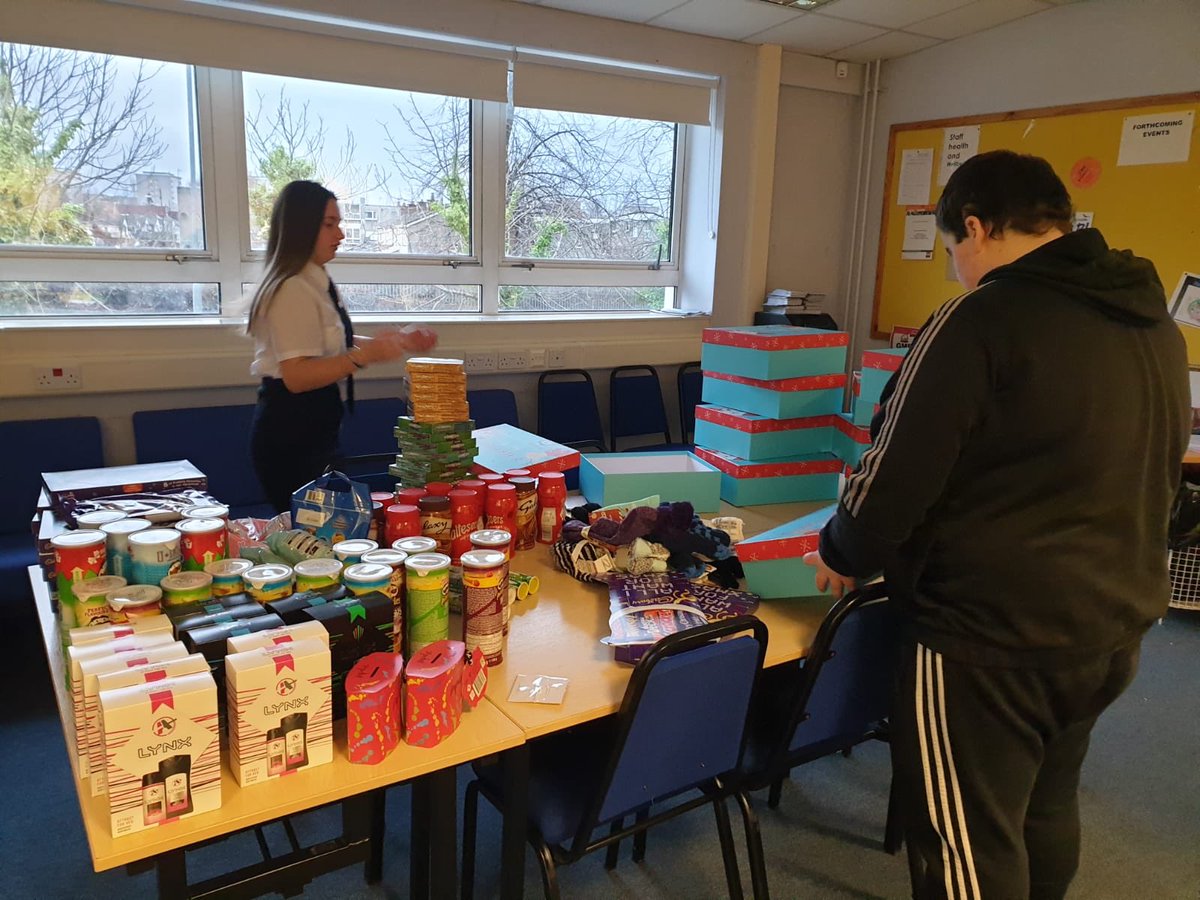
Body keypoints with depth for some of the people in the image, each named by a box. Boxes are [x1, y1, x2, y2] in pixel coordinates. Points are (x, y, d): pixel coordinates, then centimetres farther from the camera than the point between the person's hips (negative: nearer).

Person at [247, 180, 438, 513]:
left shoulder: (314, 282, 12)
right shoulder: (293, 289, -18)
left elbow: (333, 346, 19)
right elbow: (296, 376, -24)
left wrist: (397, 340, 9)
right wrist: (366, 355, -32)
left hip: (311, 426, 10)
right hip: (292, 431, -10)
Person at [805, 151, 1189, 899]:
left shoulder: (983, 318, -18)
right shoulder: (1156, 321, 7)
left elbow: (899, 471, -16)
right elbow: (1147, 477, 17)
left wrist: (842, 555, 1)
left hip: (993, 634, -8)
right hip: (1116, 622, 8)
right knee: (1047, 811, 25)